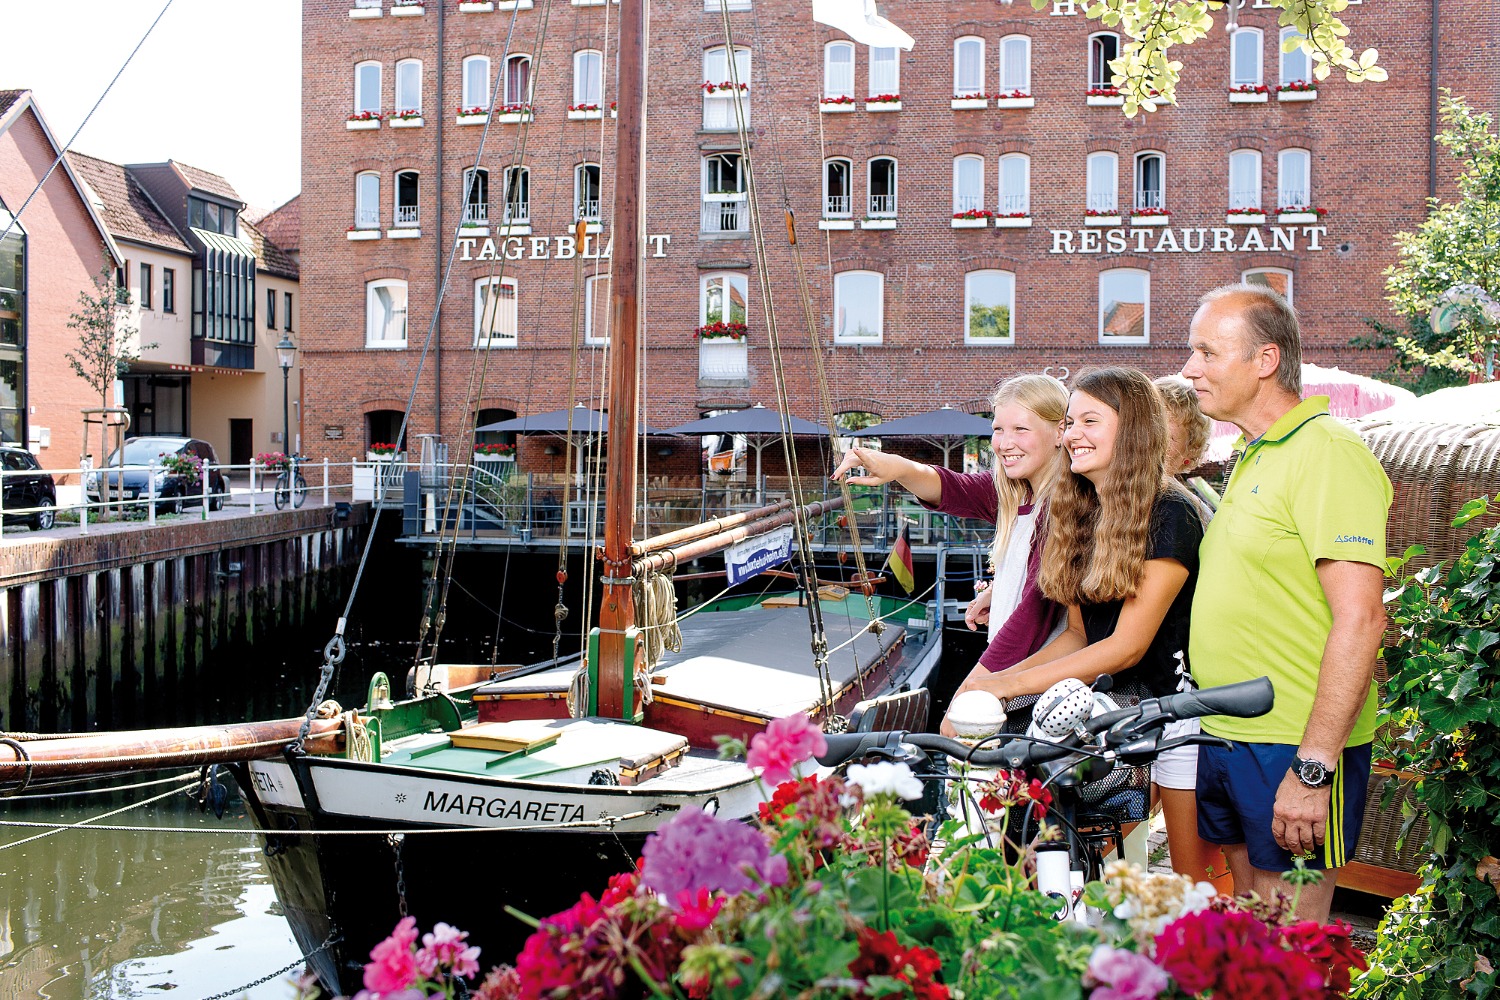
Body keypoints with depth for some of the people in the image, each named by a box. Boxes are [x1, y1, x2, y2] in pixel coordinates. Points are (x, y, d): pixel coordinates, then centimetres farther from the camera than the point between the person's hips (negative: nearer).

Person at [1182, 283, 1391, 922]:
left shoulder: (1329, 453, -14)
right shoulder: (1253, 458, 16)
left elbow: (1360, 619, -22)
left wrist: (1313, 767, -25)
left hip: (1295, 748, -9)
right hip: (1225, 738, 9)